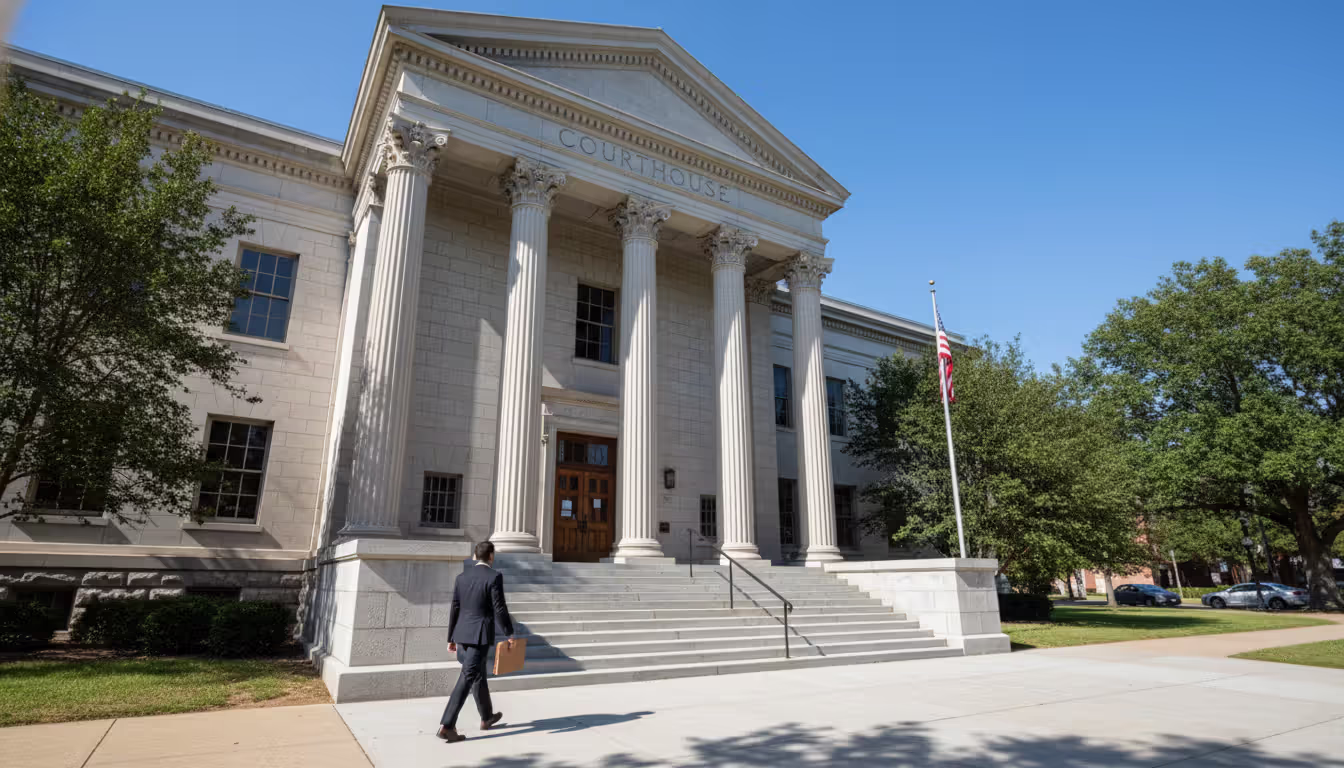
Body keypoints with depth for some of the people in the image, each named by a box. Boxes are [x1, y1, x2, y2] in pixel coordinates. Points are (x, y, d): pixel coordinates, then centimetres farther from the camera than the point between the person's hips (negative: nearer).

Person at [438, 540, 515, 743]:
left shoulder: (462, 577, 7)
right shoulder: (494, 577, -13)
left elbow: (455, 610, 8)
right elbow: (499, 609, -14)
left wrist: (451, 638, 15)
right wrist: (509, 634, -5)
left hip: (462, 635, 7)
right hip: (480, 636, -7)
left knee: (478, 674, 20)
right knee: (466, 680, -5)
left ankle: (486, 717, 34)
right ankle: (446, 726, -10)